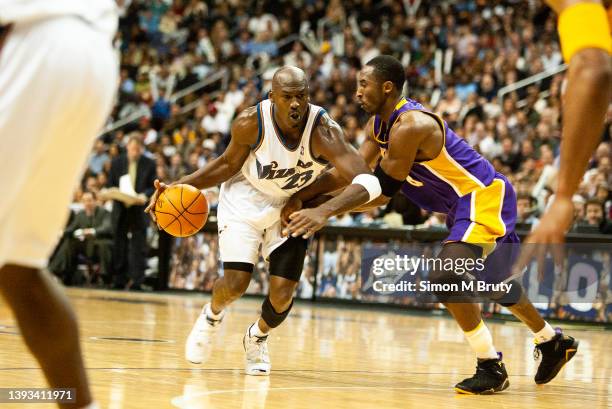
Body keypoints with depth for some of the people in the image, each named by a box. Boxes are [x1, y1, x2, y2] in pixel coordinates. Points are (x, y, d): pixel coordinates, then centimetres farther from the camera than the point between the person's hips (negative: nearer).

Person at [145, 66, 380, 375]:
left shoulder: (324, 131, -32)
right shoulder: (250, 123, -26)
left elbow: (368, 182, -42)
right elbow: (228, 164, -6)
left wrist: (325, 211, -57)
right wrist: (179, 187, -17)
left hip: (290, 208, 1)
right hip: (245, 200, 0)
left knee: (282, 293, -8)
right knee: (235, 284, -13)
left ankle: (257, 337, 27)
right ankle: (212, 315, 25)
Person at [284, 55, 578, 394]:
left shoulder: (410, 125, -26)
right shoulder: (379, 124, 4)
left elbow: (382, 192, -25)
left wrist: (322, 210, -25)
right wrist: (302, 197, -9)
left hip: (484, 197, -11)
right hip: (465, 203, 11)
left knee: (446, 279, -24)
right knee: (493, 283, 25)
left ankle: (491, 367, -13)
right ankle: (553, 342, 45)